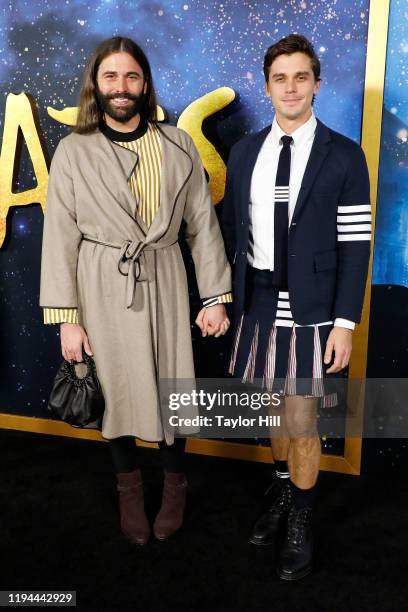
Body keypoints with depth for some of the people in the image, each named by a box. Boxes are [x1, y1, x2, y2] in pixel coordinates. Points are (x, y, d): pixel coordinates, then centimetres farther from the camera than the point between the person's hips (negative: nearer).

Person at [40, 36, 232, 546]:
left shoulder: (178, 146, 1)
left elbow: (203, 223, 2)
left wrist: (215, 295, -2)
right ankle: (129, 490, 37)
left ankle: (175, 483, 36)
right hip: (104, 288, 0)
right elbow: (60, 236, -4)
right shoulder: (73, 151, -2)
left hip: (164, 283, 1)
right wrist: (66, 317, -7)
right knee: (117, 390, 12)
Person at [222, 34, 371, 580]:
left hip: (313, 308, -3)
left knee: (302, 419, 3)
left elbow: (355, 245, -7)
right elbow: (232, 231, 8)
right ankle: (284, 493, 42)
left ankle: (300, 523, 28)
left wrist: (345, 323, -12)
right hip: (259, 303, 3)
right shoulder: (244, 152, 5)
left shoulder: (344, 156, -5)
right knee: (275, 409, 17)